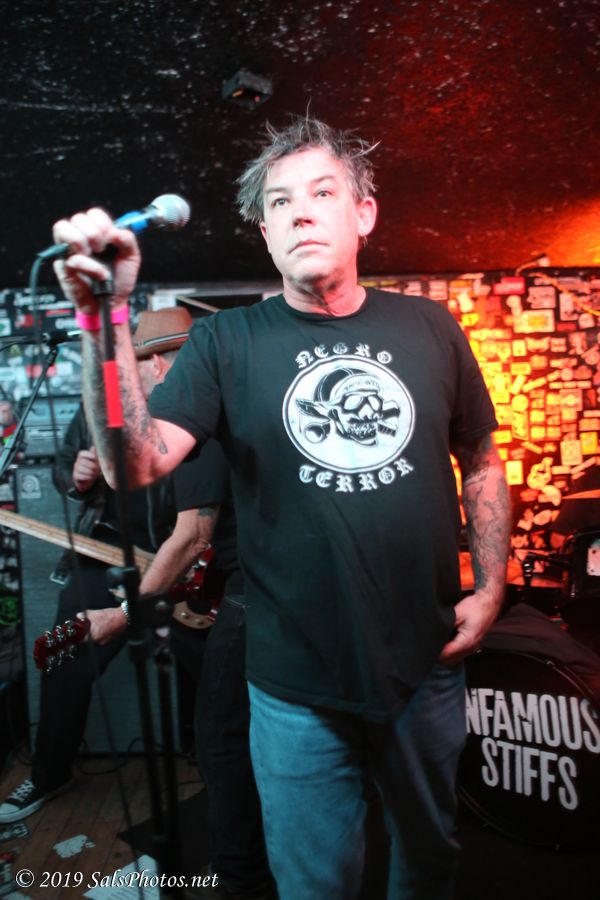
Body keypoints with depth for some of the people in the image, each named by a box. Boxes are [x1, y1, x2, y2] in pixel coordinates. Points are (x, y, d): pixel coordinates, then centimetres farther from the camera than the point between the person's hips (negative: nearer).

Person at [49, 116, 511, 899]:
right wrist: (107, 316, -31)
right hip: (299, 687, -2)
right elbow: (136, 465, -20)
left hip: (428, 665, 3)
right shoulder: (227, 343, -9)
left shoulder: (429, 327, -2)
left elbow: (480, 460, 7)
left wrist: (491, 586, 0)